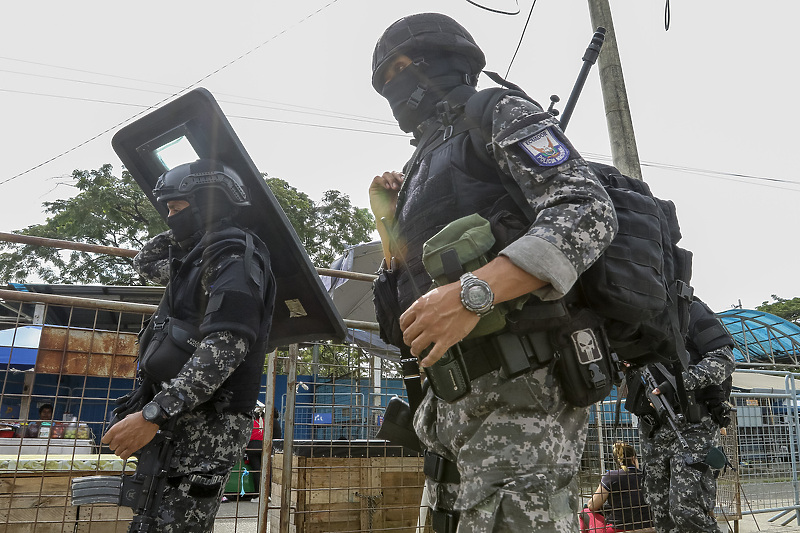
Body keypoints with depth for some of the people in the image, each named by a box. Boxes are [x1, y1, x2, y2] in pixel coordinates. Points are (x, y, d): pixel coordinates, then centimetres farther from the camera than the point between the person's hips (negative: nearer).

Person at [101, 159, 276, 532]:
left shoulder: (234, 254, -11)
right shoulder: (198, 255, 20)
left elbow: (226, 344, -24)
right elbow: (145, 263, 38)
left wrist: (153, 414, -26)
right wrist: (178, 231, 23)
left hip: (209, 423, -10)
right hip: (181, 418, 10)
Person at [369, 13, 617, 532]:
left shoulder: (505, 116, 3)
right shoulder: (422, 167, 25)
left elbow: (589, 212, -15)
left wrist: (475, 292, -26)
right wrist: (389, 221, 9)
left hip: (517, 391, -8)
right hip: (451, 405, 9)